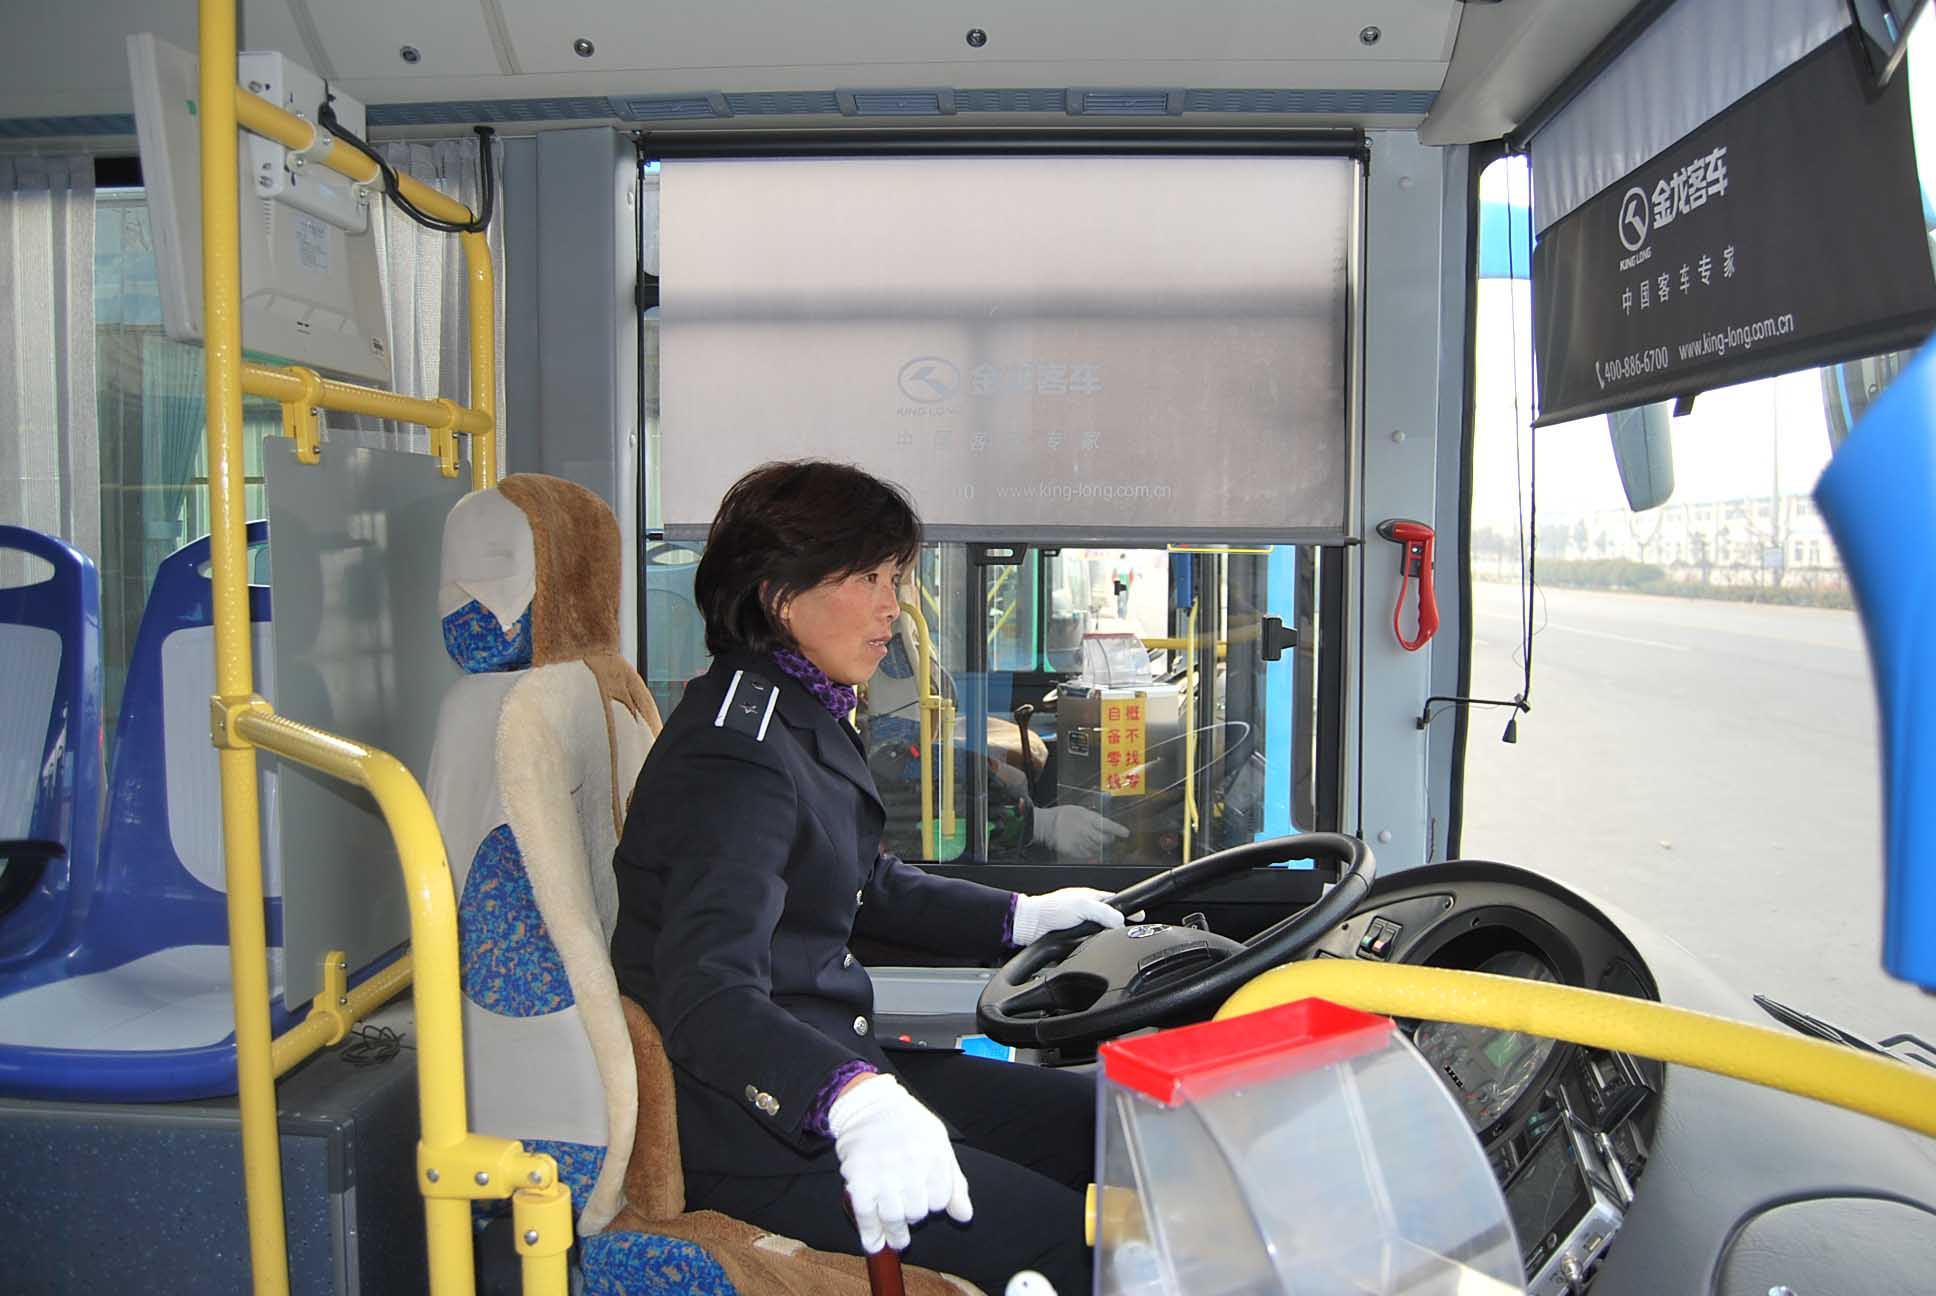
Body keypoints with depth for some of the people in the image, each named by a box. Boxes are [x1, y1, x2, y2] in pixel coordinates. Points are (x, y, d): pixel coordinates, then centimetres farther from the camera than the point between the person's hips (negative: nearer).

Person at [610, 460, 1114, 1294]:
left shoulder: (806, 718, 9)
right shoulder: (739, 753, -23)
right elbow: (708, 994, -35)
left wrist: (1019, 917, 26)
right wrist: (859, 1104, -51)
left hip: (832, 1065, 10)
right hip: (754, 1127, -10)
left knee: (1099, 1119, 9)